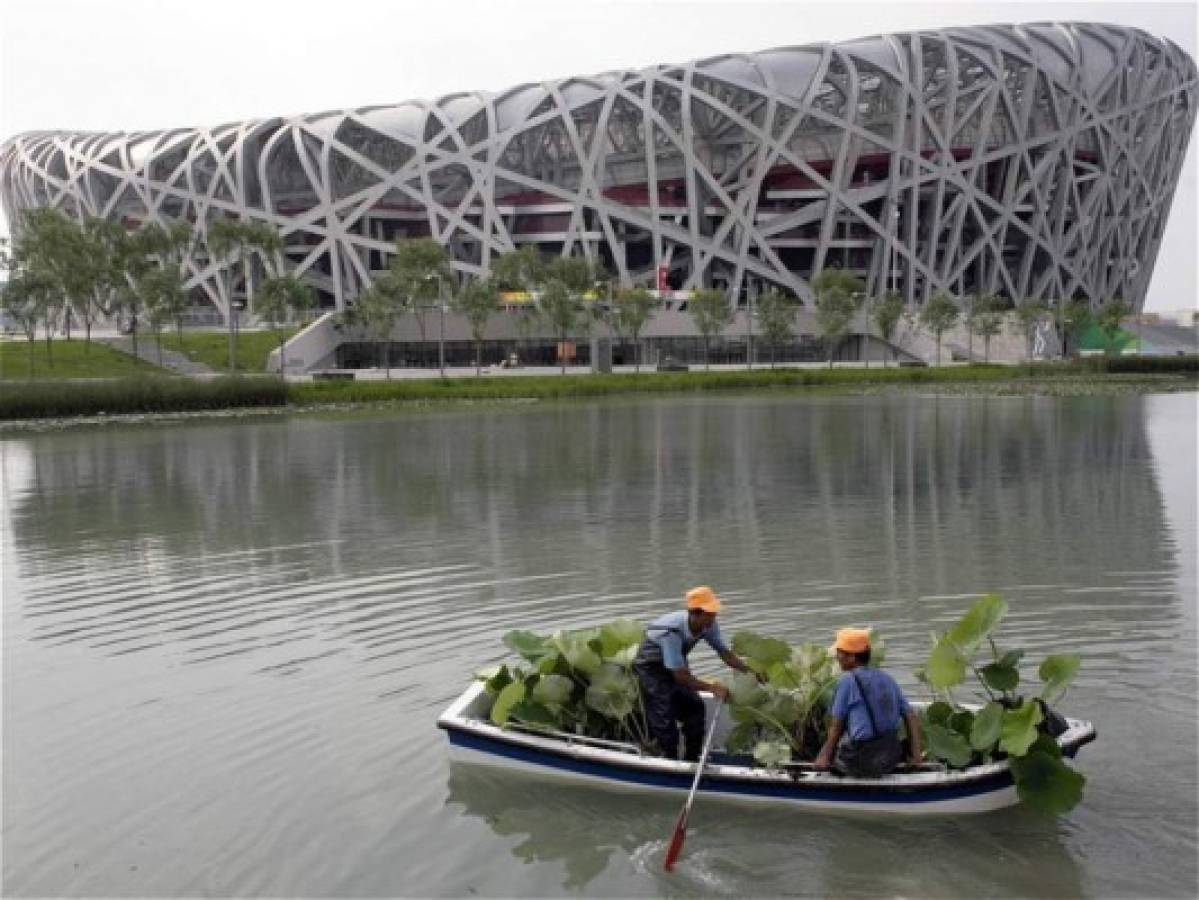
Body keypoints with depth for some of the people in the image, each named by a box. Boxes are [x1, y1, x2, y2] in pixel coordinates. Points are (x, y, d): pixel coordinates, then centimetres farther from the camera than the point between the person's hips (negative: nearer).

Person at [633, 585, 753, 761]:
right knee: (665, 716, -11)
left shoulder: (709, 625, -20)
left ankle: (692, 760, 15)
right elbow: (680, 676, -36)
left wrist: (750, 672, -21)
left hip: (677, 664, 7)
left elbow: (725, 653, -9)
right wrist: (712, 687, -31)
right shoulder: (671, 631, -41)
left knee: (695, 707, 1)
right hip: (651, 667, -7)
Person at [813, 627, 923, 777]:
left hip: (860, 763, -6)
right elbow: (911, 717, 8)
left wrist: (826, 757, 7)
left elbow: (837, 726, -4)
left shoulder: (847, 681, -8)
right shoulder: (887, 679, 9)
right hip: (890, 761, 6)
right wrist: (915, 755, 10)